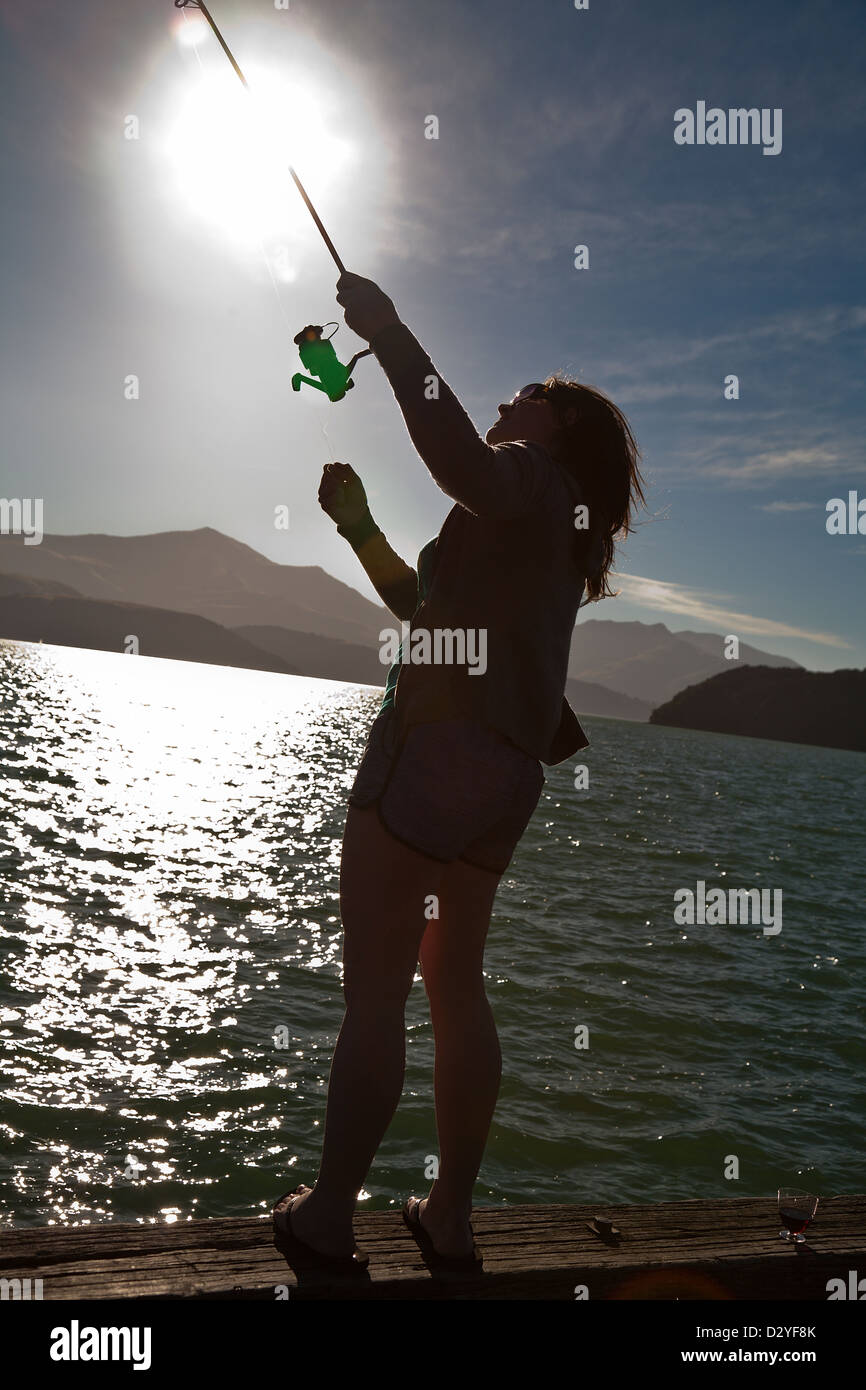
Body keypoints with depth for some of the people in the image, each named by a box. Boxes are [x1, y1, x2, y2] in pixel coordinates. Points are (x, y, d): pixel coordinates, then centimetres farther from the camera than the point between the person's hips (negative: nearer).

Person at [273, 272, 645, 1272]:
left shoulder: (529, 478, -1)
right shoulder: (561, 532, 26)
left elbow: (459, 459, -28)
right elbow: (429, 606, 30)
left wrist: (388, 333, -19)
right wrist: (359, 526, 25)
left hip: (436, 751, -10)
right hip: (505, 777, 10)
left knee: (374, 992, -2)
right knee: (455, 986, 15)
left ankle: (328, 1216, 9)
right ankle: (451, 1218, 23)